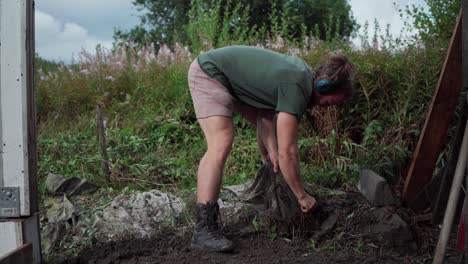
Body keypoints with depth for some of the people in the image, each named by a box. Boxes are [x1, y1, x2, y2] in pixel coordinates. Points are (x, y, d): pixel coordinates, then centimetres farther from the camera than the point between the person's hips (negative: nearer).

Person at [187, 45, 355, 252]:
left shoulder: (302, 73, 1)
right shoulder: (296, 89, -26)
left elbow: (264, 109, 4)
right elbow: (287, 152, -27)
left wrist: (271, 150, -6)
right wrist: (302, 196, -17)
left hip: (229, 77, 10)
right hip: (208, 73, -10)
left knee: (268, 118, 20)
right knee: (222, 143, -26)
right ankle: (204, 229, -30)